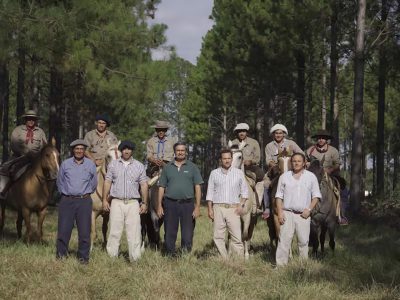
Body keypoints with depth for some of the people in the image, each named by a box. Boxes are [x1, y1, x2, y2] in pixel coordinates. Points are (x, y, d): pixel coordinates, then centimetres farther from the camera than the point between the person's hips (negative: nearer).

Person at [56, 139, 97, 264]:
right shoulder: (65, 164, 4)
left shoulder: (91, 165, 4)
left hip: (84, 201, 0)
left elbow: (93, 183, 15)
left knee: (84, 231, 0)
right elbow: (59, 182, 15)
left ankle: (83, 257, 10)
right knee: (63, 229, 0)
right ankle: (61, 254, 12)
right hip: (67, 201, 0)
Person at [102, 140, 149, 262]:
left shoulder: (139, 166, 9)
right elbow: (107, 182, 9)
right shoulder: (113, 164, 10)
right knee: (114, 231, -1)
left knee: (134, 232, -2)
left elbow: (144, 185, 8)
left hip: (133, 203, 0)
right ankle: (111, 256, 3)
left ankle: (135, 258, 1)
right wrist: (105, 199, 2)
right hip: (116, 202, 0)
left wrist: (144, 203, 3)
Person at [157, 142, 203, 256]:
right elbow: (161, 187, 11)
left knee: (187, 234, -1)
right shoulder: (167, 167, 11)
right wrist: (159, 205, 3)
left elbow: (197, 187, 4)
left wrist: (197, 207, -4)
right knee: (170, 233, 4)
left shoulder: (192, 167, 7)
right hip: (170, 203, 1)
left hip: (187, 204, -1)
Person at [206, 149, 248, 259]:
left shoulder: (239, 173, 9)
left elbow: (244, 191, 13)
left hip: (233, 208, -1)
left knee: (236, 236, -7)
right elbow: (210, 192, 10)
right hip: (218, 207, 1)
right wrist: (210, 209, 3)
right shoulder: (214, 173, 9)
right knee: (218, 237, -3)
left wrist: (241, 204, -1)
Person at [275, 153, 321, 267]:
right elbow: (279, 196, 9)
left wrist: (309, 209, -6)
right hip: (287, 213, 0)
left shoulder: (311, 177, 8)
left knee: (303, 241, 1)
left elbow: (316, 196, 7)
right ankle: (280, 265, -4)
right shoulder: (284, 176, 9)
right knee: (284, 240, -6)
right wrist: (280, 212, -2)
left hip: (303, 215, 0)